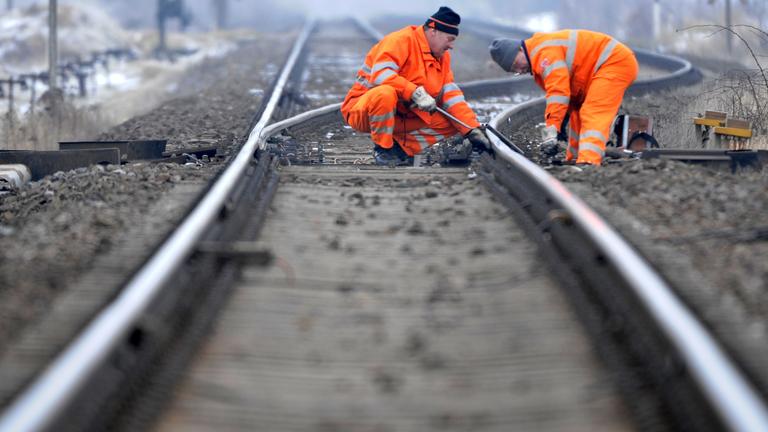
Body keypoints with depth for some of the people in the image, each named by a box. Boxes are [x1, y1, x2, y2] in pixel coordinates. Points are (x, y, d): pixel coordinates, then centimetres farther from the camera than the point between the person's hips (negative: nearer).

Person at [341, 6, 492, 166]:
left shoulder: (442, 57, 9)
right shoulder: (402, 40, -17)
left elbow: (452, 96, 6)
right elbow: (380, 73, -31)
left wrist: (473, 130, -4)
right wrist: (415, 93, -36)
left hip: (400, 117, 7)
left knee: (450, 123, -6)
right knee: (385, 93, -40)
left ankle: (400, 146, -5)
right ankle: (382, 149, -19)